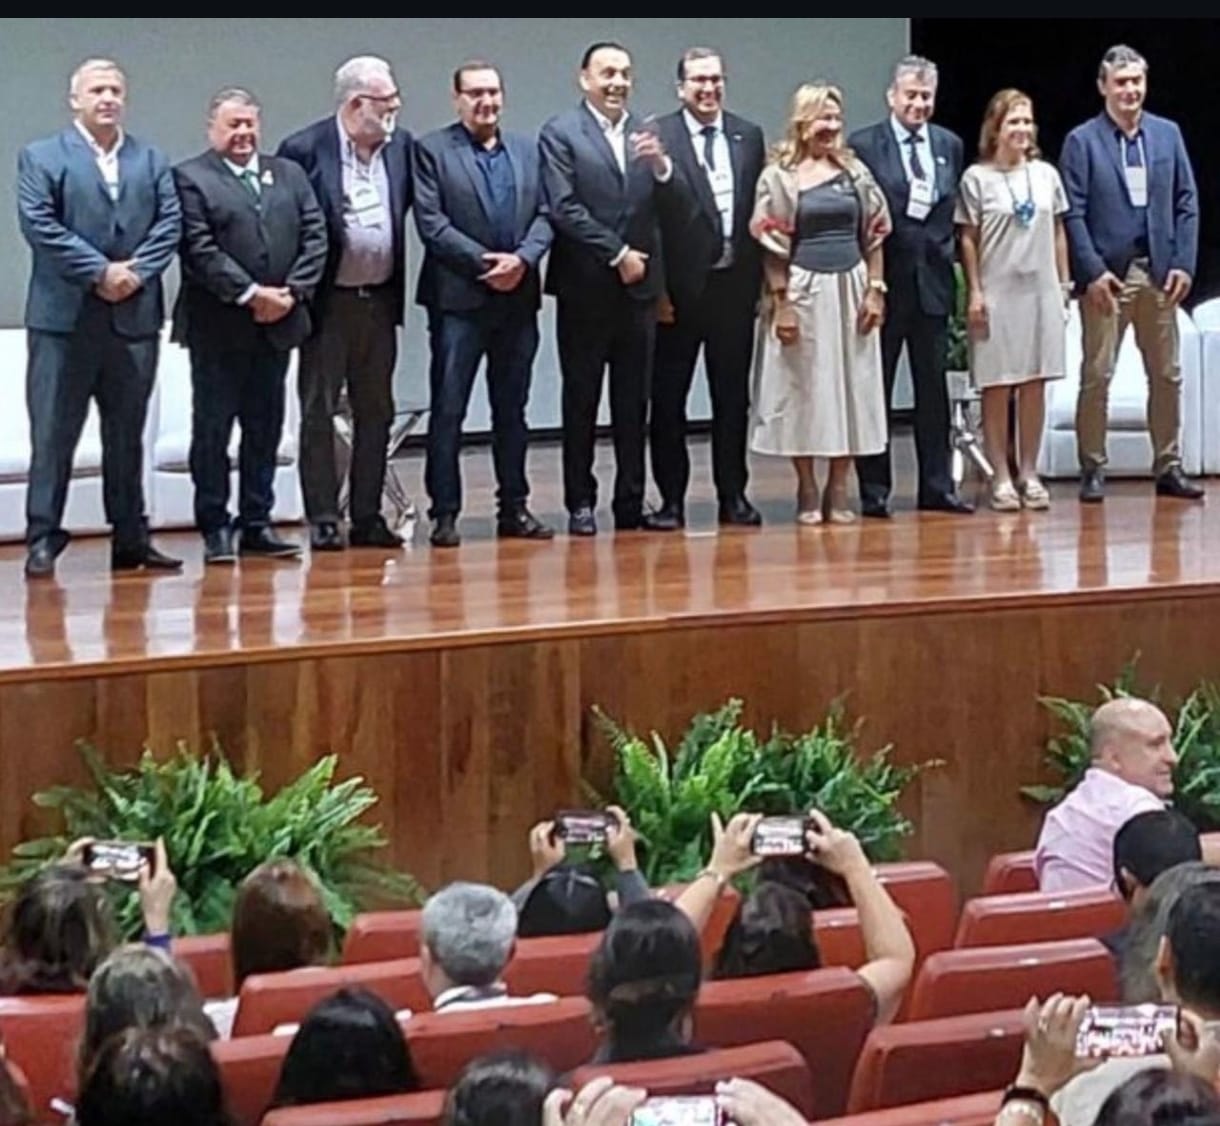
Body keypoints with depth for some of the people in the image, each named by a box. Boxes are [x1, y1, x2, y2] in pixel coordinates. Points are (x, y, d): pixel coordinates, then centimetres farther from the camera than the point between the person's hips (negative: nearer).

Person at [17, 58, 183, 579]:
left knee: (128, 434, 9)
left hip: (135, 316, 3)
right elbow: (40, 225, -9)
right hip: (64, 316, -3)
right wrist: (100, 272, -15)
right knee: (53, 433, -2)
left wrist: (136, 272, -11)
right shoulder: (40, 157, 3)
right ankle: (42, 539, 1)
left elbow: (169, 224, 4)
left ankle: (131, 539, 15)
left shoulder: (152, 161, 13)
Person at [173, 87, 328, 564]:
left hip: (277, 323, 5)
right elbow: (200, 250, -12)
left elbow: (314, 237, 7)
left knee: (265, 427, 9)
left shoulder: (289, 174, 14)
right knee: (212, 428, 0)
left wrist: (292, 292, -7)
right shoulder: (190, 178, -3)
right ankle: (215, 528, 6)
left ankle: (257, 523, 16)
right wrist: (250, 293, -16)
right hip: (217, 327, -5)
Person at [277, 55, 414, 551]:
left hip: (380, 301, 5)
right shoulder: (305, 149, -10)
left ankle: (368, 518, 16)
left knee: (375, 413, 9)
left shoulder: (402, 146, 4)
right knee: (319, 413, 1)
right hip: (328, 302, -5)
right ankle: (323, 520, 5)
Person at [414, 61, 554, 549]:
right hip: (458, 296, -4)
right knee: (448, 409, -3)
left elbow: (544, 215, 7)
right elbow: (431, 223, -9)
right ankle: (445, 512, 0)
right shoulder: (431, 150, -2)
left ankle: (514, 507, 17)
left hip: (518, 296, 5)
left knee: (512, 409, 10)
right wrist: (484, 262, -15)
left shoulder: (527, 150, 13)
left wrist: (522, 258, -11)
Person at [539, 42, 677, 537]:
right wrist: (617, 253, -12)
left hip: (639, 284, 4)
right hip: (586, 287, -4)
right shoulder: (560, 133, -3)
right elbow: (564, 208, -11)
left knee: (634, 401, 6)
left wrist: (660, 165, -15)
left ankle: (631, 502, 11)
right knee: (581, 399, 4)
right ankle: (580, 503, 9)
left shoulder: (645, 134, 10)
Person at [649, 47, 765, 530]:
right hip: (680, 286, -4)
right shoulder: (657, 136, -4)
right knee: (668, 398, 3)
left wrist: (759, 278, 4)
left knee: (733, 395, 9)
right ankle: (672, 498, 10)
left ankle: (733, 495, 17)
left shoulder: (749, 136, 9)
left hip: (735, 285, 4)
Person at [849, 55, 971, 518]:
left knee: (934, 387, 8)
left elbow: (955, 211, 12)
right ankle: (874, 488, 8)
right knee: (874, 389, 3)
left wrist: (948, 252, 0)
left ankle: (937, 485, 14)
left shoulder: (950, 145, 10)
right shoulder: (863, 145, -4)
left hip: (933, 279, 4)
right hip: (883, 282, -4)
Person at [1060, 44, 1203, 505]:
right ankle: (1092, 470, 5)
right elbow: (1073, 213, -5)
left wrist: (1184, 263, 0)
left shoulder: (1168, 134, 9)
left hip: (1159, 274, 4)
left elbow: (1187, 203, 9)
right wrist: (1093, 272, -12)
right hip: (1106, 274, -4)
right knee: (1096, 377, -2)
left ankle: (1168, 467, 15)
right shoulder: (1082, 141, -2)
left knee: (1167, 375, 7)